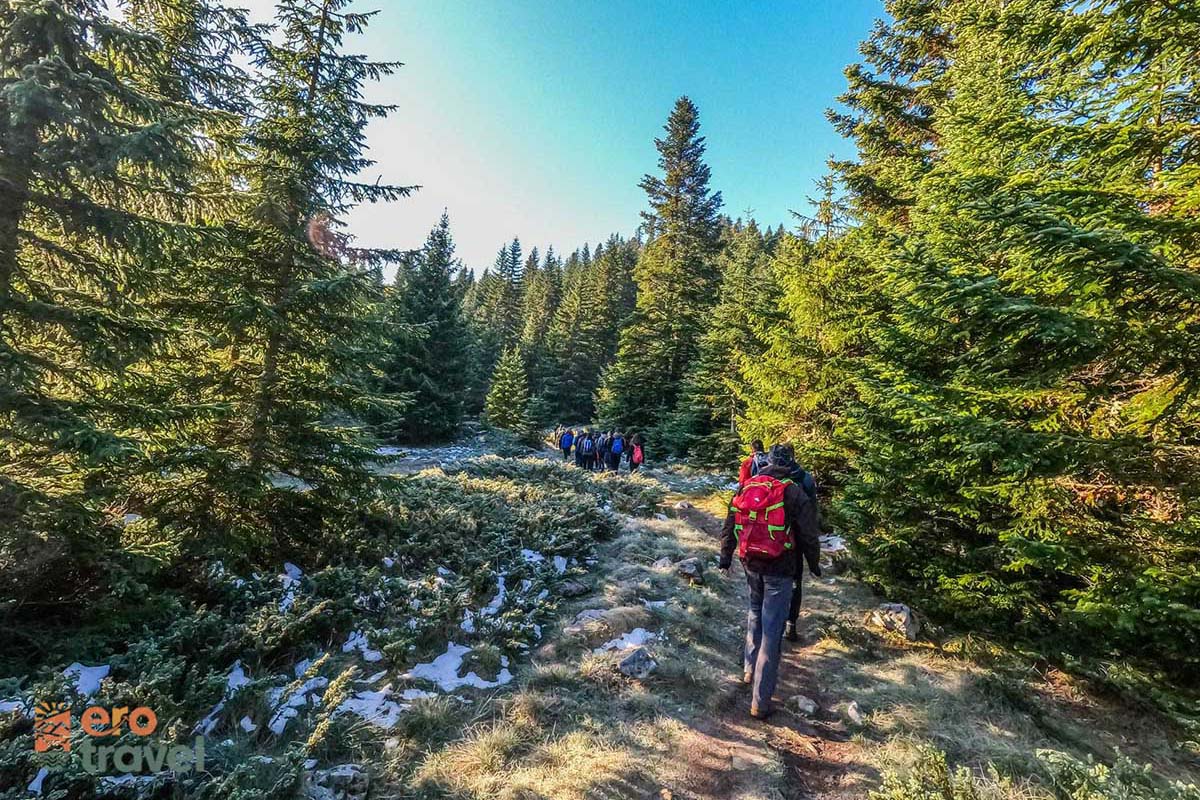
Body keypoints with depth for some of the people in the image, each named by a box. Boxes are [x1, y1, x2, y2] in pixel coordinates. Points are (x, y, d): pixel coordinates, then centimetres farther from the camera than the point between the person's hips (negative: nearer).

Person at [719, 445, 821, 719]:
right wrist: (814, 563, 10)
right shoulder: (793, 493, -12)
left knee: (755, 614, 27)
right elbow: (809, 534, -7)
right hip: (780, 569, -4)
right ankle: (760, 701, 7)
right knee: (772, 630, 2)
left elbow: (729, 527, 7)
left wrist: (725, 557, 19)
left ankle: (750, 668, 39)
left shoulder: (745, 488, 1)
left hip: (751, 564, 4)